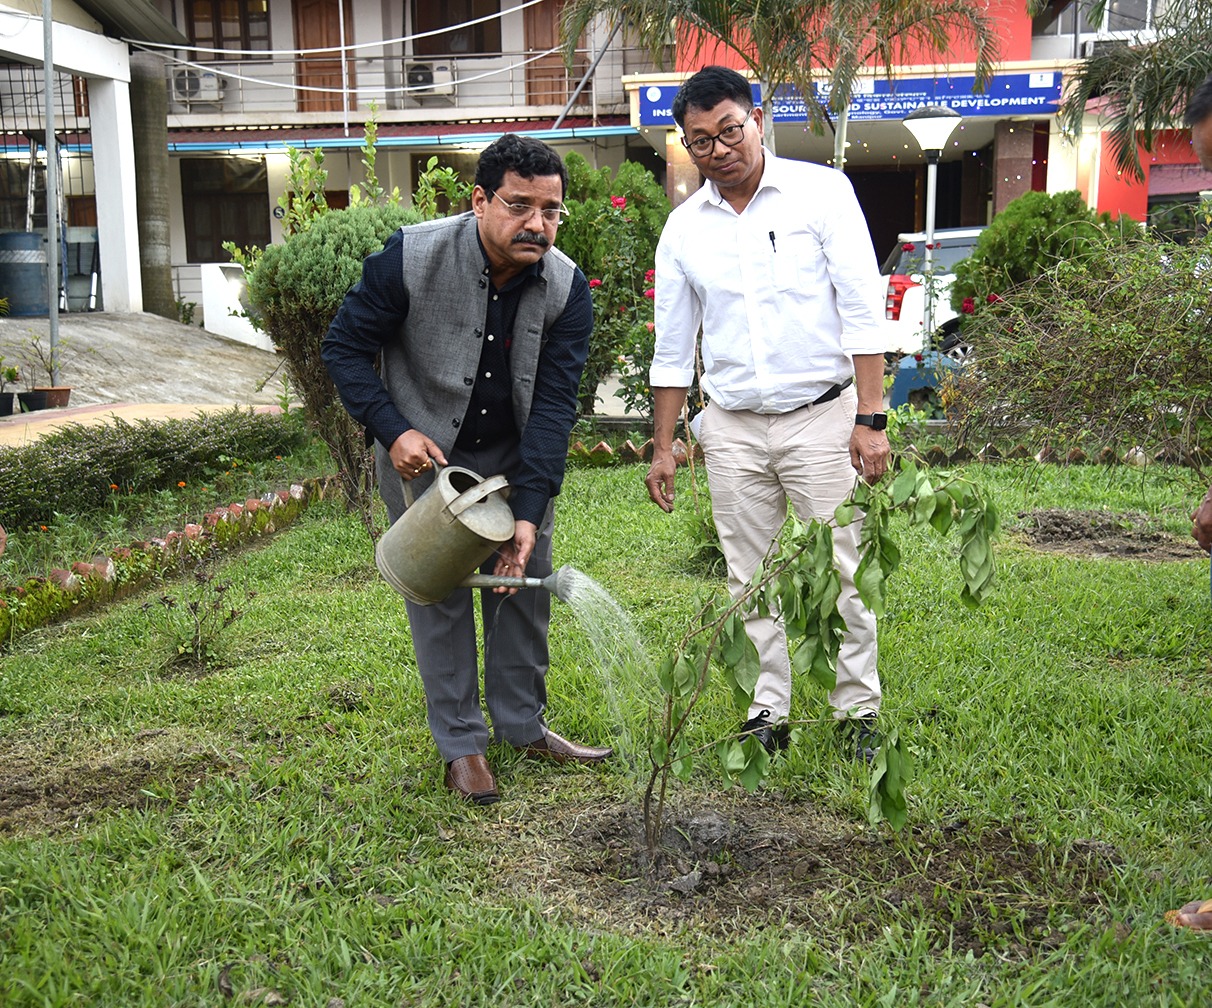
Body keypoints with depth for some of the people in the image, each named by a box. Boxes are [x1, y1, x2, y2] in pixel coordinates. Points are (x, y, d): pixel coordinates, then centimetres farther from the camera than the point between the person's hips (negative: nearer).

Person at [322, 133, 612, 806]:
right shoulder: (411, 258, -24)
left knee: (524, 578, 7)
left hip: (514, 453, 3)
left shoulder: (566, 289, -17)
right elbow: (345, 347, -11)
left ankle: (524, 726, 25)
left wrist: (529, 512, -24)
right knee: (439, 591, -1)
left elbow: (553, 405, -17)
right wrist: (392, 430, -23)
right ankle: (461, 744, 12)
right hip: (424, 451, -3)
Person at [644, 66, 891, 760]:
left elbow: (863, 310, -6)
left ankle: (859, 712, 15)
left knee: (838, 573, 0)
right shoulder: (684, 228, 7)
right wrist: (663, 445, 11)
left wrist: (871, 418, -11)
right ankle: (770, 713, 19)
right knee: (752, 580, 7)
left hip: (822, 416, -3)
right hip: (732, 428, 3)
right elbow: (673, 347, 13)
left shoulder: (822, 191, -2)